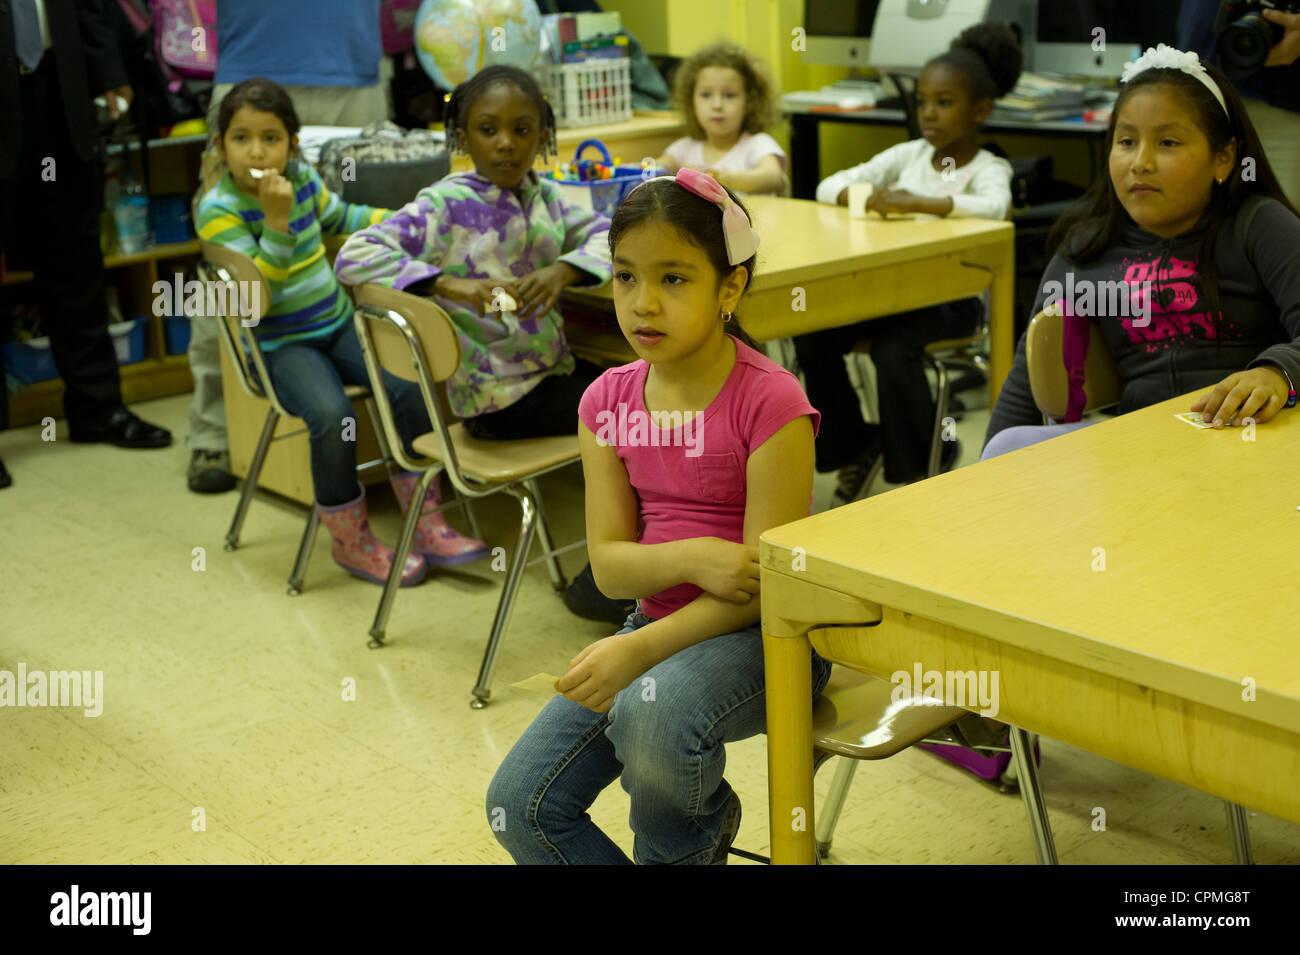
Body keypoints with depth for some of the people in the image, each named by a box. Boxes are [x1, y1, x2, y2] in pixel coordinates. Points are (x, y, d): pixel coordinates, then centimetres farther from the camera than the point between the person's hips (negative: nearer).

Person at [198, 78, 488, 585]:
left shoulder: (302, 178, 4)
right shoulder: (218, 211, -15)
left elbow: (340, 216, 27)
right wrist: (277, 222, -30)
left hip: (338, 323, 6)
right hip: (281, 344, -6)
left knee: (408, 386, -17)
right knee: (332, 416, -30)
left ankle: (426, 525, -6)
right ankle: (351, 540, -7)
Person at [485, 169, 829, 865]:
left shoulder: (770, 402, -17)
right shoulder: (608, 402, 1)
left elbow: (763, 583, -18)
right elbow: (608, 564, -1)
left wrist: (638, 651, -26)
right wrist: (692, 557, -22)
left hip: (762, 635, -6)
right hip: (661, 621, 6)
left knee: (651, 711, -37)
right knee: (519, 806, -6)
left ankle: (687, 841, -2)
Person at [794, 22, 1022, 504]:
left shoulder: (988, 168, -2)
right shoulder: (908, 155, 13)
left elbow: (993, 206, -27)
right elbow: (829, 186, 8)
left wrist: (917, 202, -37)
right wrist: (867, 198, -15)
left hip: (952, 296, -5)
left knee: (893, 346, -33)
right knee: (810, 336, -19)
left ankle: (915, 467, -8)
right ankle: (854, 447, 5)